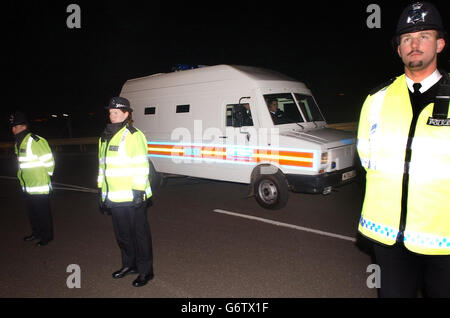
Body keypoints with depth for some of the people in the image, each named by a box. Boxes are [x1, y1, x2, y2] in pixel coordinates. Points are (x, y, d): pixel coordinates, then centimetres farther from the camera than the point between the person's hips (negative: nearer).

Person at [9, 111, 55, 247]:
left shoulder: (36, 141, -19)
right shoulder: (18, 143, 10)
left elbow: (49, 160, -16)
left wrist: (46, 175, -5)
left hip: (40, 186, -9)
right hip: (27, 187, 9)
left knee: (43, 212, 3)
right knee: (32, 212, 20)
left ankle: (47, 236, 18)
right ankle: (36, 233, 37)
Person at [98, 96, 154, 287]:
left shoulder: (133, 135, -11)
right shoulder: (105, 137, 15)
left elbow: (141, 166, -15)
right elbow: (103, 166, 21)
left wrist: (138, 191, -18)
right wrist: (101, 190, 20)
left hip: (132, 198, -8)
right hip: (114, 198, 8)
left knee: (139, 234, 4)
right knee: (122, 233, 19)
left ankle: (145, 271, 17)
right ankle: (129, 265, 37)